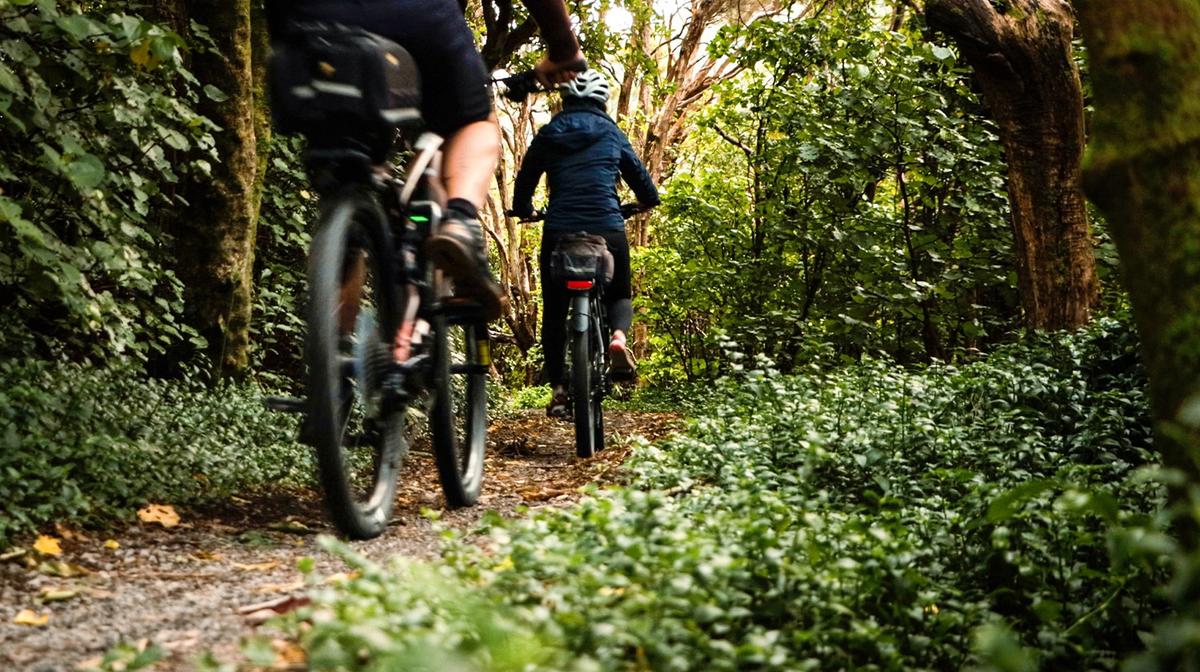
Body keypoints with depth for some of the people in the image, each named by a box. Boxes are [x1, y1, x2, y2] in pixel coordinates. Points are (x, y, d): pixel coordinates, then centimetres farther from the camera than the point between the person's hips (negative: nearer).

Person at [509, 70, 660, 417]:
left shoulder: (548, 134, 8)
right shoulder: (612, 133, 8)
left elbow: (524, 182, 13)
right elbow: (640, 178, 14)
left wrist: (524, 210, 33)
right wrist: (648, 201, 35)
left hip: (559, 232, 0)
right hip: (607, 230, 0)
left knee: (554, 312, 13)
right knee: (619, 295, 22)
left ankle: (558, 387, 5)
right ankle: (619, 336, -10)